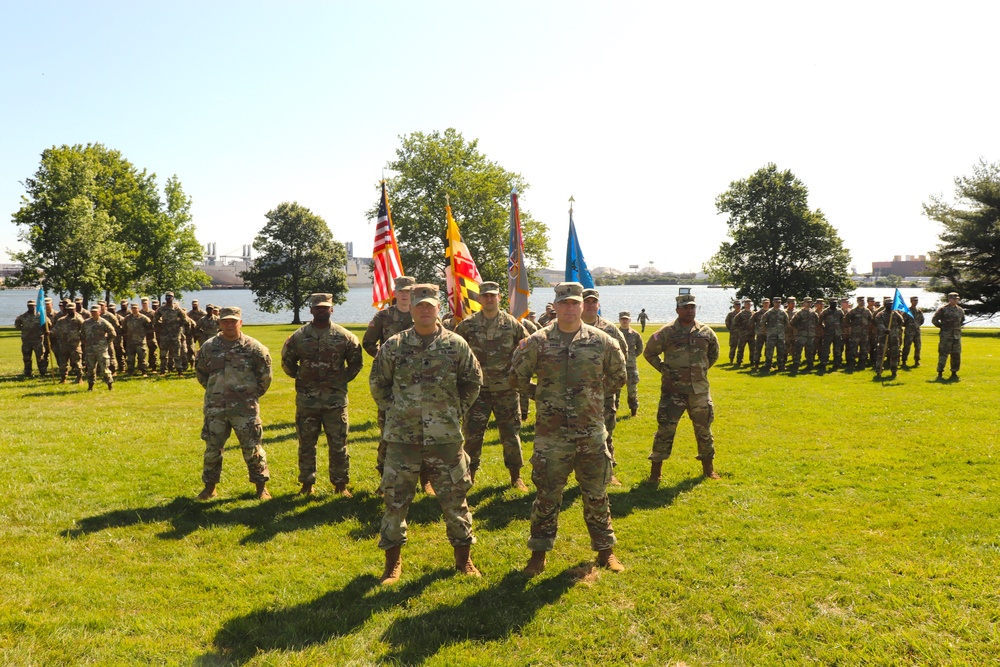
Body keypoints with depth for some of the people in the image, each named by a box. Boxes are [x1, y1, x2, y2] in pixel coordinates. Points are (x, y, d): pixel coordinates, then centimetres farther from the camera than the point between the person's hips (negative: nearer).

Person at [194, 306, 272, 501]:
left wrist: (255, 393, 4)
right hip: (215, 407, 3)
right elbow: (200, 372, 18)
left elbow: (265, 375, 3)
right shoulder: (208, 347, 4)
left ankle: (261, 486, 13)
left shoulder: (253, 347, -4)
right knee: (212, 448, 10)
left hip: (245, 407, -3)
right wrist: (213, 391, 15)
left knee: (252, 447, 1)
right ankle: (210, 486, 24)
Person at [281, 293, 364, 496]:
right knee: (306, 444, 9)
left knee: (338, 444, 4)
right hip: (306, 399, 1)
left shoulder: (344, 336, 0)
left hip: (335, 399, -1)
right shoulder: (298, 336, 2)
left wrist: (343, 379, 5)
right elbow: (287, 362, 15)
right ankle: (307, 483, 22)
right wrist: (300, 377, 8)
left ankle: (341, 484, 15)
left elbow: (356, 363, 11)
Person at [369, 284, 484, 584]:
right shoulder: (393, 346, 0)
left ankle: (463, 556, 25)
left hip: (445, 437, 0)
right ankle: (393, 560, 21)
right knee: (395, 498, 5)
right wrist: (394, 412, 7)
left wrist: (456, 411, 6)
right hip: (402, 437, 1)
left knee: (454, 497, 8)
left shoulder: (456, 345, -1)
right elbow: (378, 384, 12)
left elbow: (473, 381, 11)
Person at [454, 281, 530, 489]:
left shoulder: (512, 324, 1)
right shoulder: (467, 325, 0)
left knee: (511, 433, 8)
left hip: (506, 389, 1)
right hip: (478, 388, 0)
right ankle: (469, 474, 16)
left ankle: (516, 476, 21)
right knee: (472, 434, 1)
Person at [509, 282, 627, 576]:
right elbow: (517, 377, 6)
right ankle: (539, 553, 22)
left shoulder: (602, 341, 0)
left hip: (592, 433, 1)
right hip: (551, 434, -1)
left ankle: (605, 550, 29)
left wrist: (595, 395, 10)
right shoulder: (537, 342, -4)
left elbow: (618, 377, 14)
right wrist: (542, 395, 6)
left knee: (596, 494, 12)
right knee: (546, 495, 7)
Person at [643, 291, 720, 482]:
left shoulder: (706, 332, 4)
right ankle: (655, 470, 6)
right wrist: (663, 368, -3)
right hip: (673, 390, -3)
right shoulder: (667, 332, -6)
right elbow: (649, 353, 4)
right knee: (665, 429, -4)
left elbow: (714, 354, 21)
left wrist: (702, 369, 10)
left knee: (704, 429, 13)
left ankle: (709, 468, 28)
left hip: (699, 390, 3)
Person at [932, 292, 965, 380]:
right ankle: (940, 373, -2)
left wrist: (957, 327, 16)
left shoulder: (960, 310, 10)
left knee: (956, 355, 6)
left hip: (957, 336, 5)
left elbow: (962, 320, 28)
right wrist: (942, 326, -3)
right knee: (943, 354, -7)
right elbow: (934, 320, -2)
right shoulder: (943, 309, -5)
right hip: (946, 336, -5)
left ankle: (954, 373, 16)